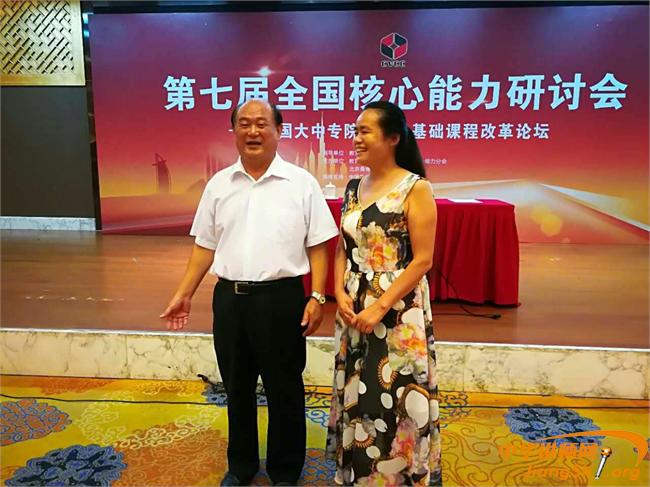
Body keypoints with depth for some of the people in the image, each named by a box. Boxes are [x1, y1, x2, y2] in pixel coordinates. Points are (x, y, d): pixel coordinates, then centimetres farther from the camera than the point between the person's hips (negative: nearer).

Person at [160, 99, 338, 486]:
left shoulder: (301, 182, -3)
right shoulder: (219, 184, 7)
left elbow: (317, 246, -4)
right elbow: (206, 246, 10)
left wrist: (317, 298, -11)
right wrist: (185, 294, 7)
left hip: (281, 298, -3)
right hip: (229, 298, 4)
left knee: (284, 391, 11)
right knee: (237, 389, 18)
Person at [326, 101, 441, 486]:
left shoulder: (416, 188, -10)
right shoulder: (353, 188, 7)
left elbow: (423, 260, -13)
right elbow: (343, 249, 11)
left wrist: (380, 307, -17)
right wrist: (340, 293, -4)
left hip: (398, 314, -6)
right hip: (353, 312, 6)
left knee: (394, 400, 6)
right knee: (357, 396, 16)